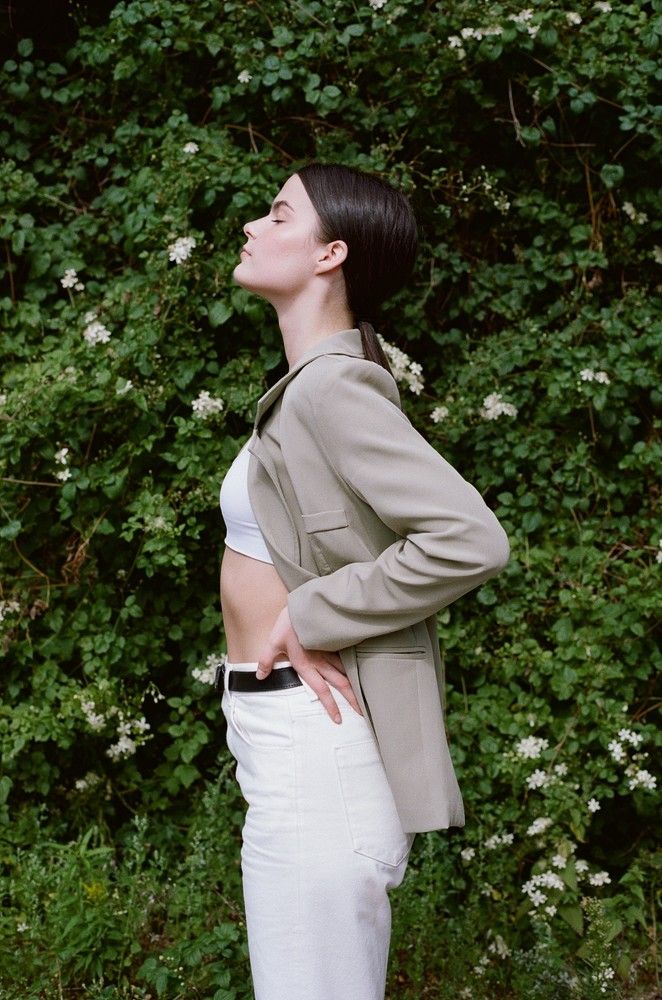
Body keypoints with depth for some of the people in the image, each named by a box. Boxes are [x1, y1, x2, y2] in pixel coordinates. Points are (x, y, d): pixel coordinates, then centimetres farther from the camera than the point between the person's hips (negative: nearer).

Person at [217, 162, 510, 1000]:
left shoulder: (334, 385, -17)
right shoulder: (307, 382, 12)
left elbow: (471, 540, -26)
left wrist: (312, 616, -19)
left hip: (309, 741, -9)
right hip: (283, 736, 9)